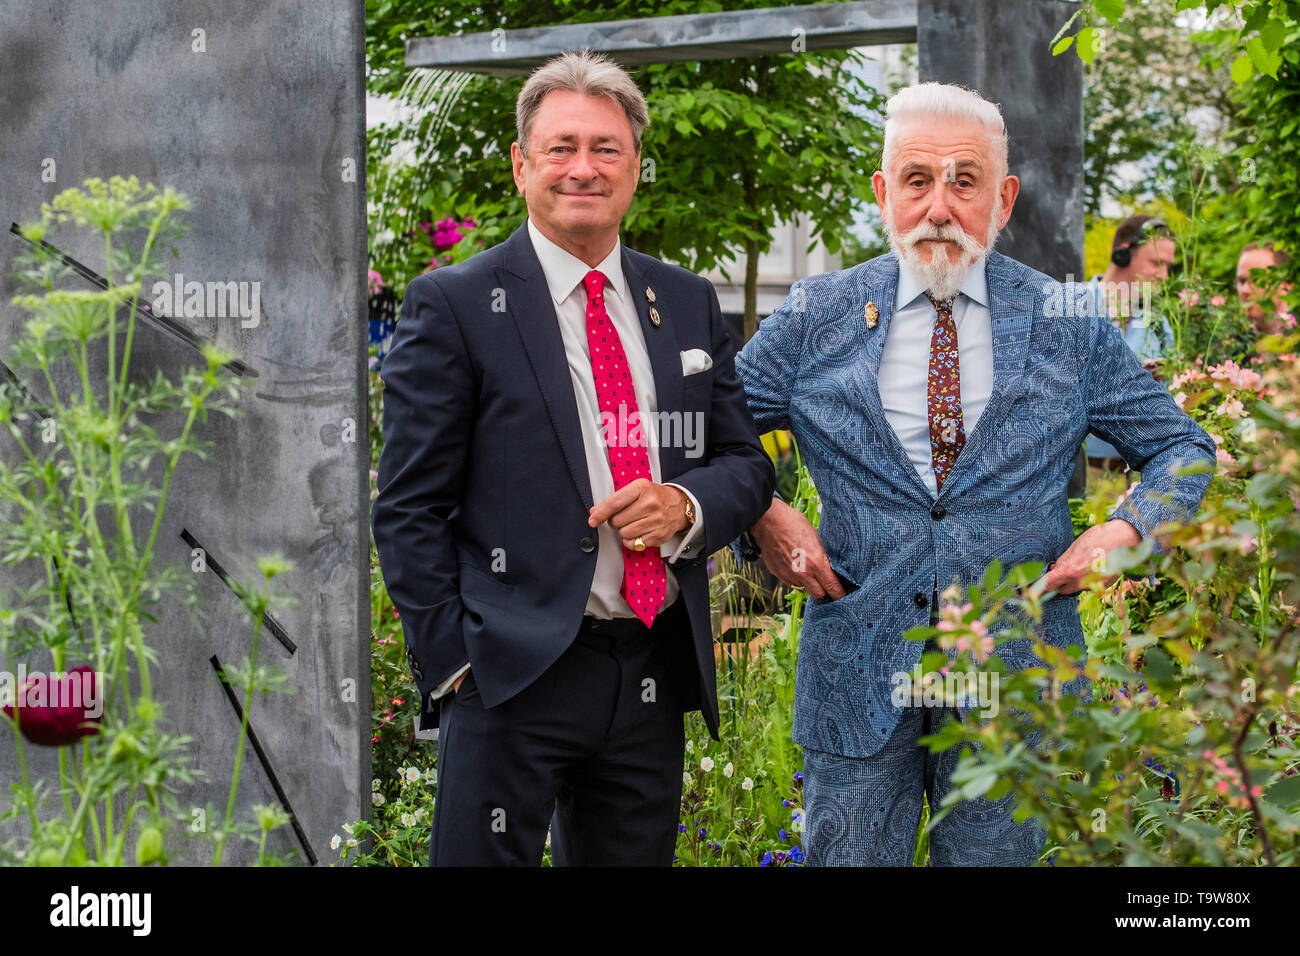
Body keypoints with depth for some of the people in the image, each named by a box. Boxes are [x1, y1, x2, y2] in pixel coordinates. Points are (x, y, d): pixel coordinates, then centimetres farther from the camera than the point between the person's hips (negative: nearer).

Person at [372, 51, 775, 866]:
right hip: (514, 675, -5)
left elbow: (748, 463, 15)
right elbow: (409, 509, -4)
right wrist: (453, 663, -10)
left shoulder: (690, 304, 13)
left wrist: (687, 503, -8)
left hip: (656, 675, 5)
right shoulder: (454, 306, -2)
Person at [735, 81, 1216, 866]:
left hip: (1015, 675, 0)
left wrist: (1130, 529, -8)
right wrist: (760, 514, -8)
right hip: (856, 674, 0)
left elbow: (1184, 449, 11)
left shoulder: (1068, 325, 3)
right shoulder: (816, 318, 4)